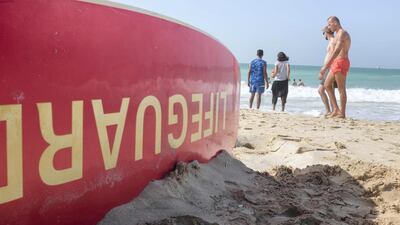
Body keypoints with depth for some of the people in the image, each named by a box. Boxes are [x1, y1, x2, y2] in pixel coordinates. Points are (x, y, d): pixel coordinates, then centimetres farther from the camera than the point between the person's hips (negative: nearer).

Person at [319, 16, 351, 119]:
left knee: (341, 89, -5)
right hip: (336, 63, 10)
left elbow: (337, 51, -24)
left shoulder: (342, 33, -11)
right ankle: (335, 109, 13)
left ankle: (342, 113, 0)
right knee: (327, 85, 11)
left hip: (341, 62, -10)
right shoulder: (337, 35, 20)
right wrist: (327, 65, 23)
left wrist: (325, 66, -30)